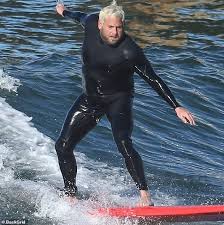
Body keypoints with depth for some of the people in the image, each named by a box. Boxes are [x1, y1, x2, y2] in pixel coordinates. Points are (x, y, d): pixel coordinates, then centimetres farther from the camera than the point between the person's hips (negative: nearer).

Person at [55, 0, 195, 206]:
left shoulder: (129, 51, -26)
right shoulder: (92, 24, -12)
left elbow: (153, 80, -21)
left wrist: (176, 107, -26)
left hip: (118, 99, -5)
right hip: (90, 99, 6)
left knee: (123, 144, -29)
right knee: (63, 146, -1)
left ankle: (145, 195, -26)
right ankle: (71, 197, 14)